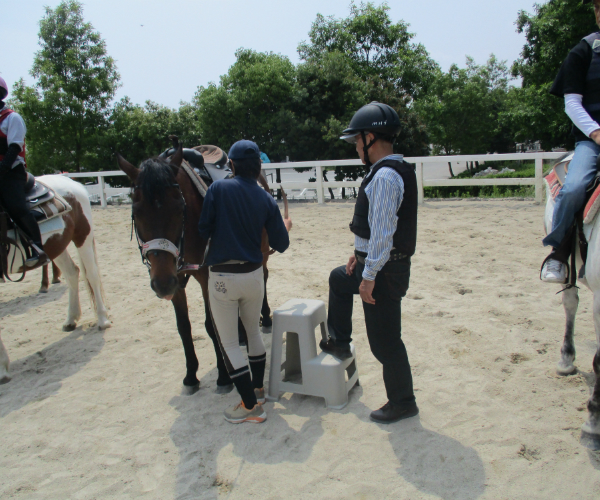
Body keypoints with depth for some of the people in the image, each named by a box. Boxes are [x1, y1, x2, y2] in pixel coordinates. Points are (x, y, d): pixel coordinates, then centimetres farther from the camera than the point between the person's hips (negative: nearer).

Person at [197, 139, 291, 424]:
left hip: (221, 277, -4)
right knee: (253, 331, 25)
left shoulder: (218, 189, -9)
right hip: (253, 275, 4)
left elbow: (203, 231, -9)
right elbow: (281, 245, 1)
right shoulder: (266, 200, 0)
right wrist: (286, 227, 22)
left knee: (229, 343, 7)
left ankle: (250, 406, 12)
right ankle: (258, 389, 37)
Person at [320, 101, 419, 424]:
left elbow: (382, 232, -26)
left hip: (384, 270, -11)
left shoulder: (385, 176, -22)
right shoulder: (394, 170, 10)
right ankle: (340, 343, 42)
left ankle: (402, 402, 20)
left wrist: (369, 276, -23)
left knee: (384, 340, 2)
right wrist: (360, 254, 19)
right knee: (338, 279, 31)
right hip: (375, 263, 11)